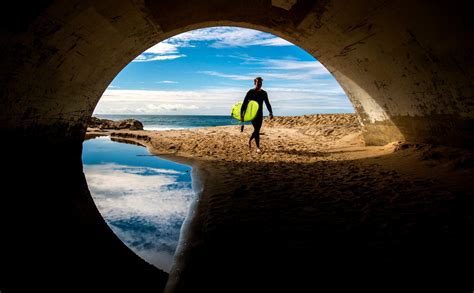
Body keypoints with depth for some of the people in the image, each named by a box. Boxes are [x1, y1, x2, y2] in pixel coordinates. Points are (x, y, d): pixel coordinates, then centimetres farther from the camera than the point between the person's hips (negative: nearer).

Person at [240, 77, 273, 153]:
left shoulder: (264, 93, 7)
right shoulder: (250, 92, -6)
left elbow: (267, 104, 9)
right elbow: (244, 103, -8)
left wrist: (271, 113, -5)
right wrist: (241, 114, -13)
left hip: (260, 114, 5)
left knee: (257, 130, 7)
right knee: (256, 129, -12)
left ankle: (250, 140, 37)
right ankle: (258, 147, -7)